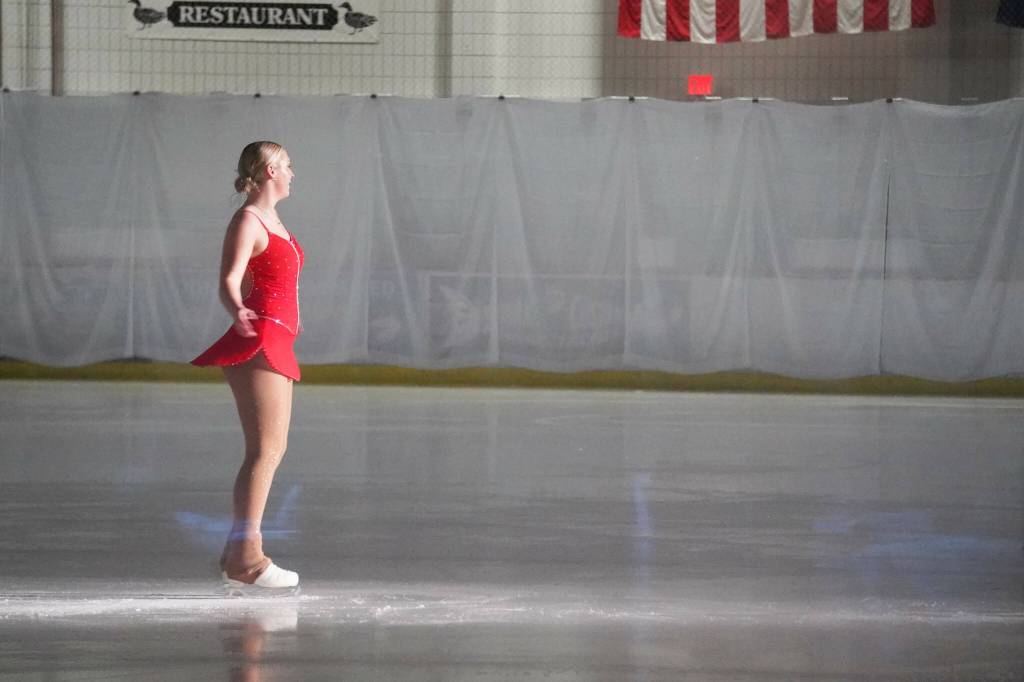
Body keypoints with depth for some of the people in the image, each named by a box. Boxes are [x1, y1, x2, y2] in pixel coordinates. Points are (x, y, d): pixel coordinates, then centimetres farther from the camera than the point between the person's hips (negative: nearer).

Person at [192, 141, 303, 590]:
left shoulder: (272, 222, 19)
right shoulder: (247, 222, -9)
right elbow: (229, 283, -20)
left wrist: (291, 324, 45)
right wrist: (237, 311, -40)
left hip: (276, 343, 10)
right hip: (259, 340, -10)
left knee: (273, 449, 12)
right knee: (264, 449, -15)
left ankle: (238, 552, 16)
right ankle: (245, 557, -19)